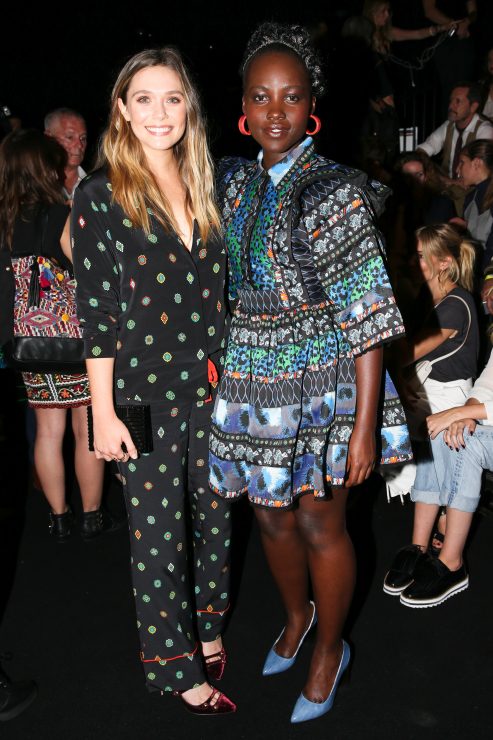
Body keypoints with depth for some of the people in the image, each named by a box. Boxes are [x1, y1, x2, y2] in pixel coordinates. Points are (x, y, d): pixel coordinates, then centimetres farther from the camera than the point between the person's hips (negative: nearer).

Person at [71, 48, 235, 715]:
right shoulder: (101, 195, -8)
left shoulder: (204, 189, 7)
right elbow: (96, 310, -9)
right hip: (144, 393, -5)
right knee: (158, 533, 7)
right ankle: (177, 669, 25)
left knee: (216, 515, 17)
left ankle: (209, 629, 40)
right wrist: (103, 412, -11)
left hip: (211, 387, 5)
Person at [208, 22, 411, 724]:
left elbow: (369, 315, -16)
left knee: (321, 526, 10)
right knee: (272, 515, 20)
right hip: (252, 383, 6)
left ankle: (330, 651, 34)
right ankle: (297, 616, 47)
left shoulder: (337, 192, -15)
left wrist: (365, 423, -19)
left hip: (320, 388, -5)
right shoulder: (235, 183, 3)